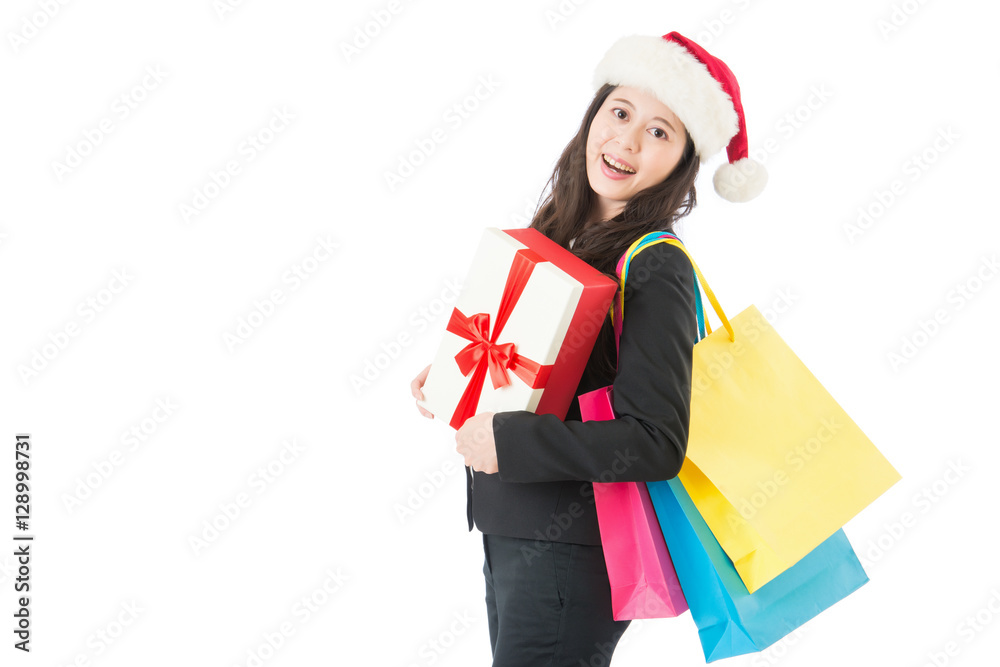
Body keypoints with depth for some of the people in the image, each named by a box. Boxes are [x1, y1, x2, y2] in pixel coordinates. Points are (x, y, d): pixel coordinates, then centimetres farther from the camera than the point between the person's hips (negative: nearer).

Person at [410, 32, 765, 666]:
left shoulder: (656, 268, -17)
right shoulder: (560, 232, 6)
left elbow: (656, 446, -24)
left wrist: (506, 442, -22)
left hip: (570, 550, -8)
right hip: (505, 530, 8)